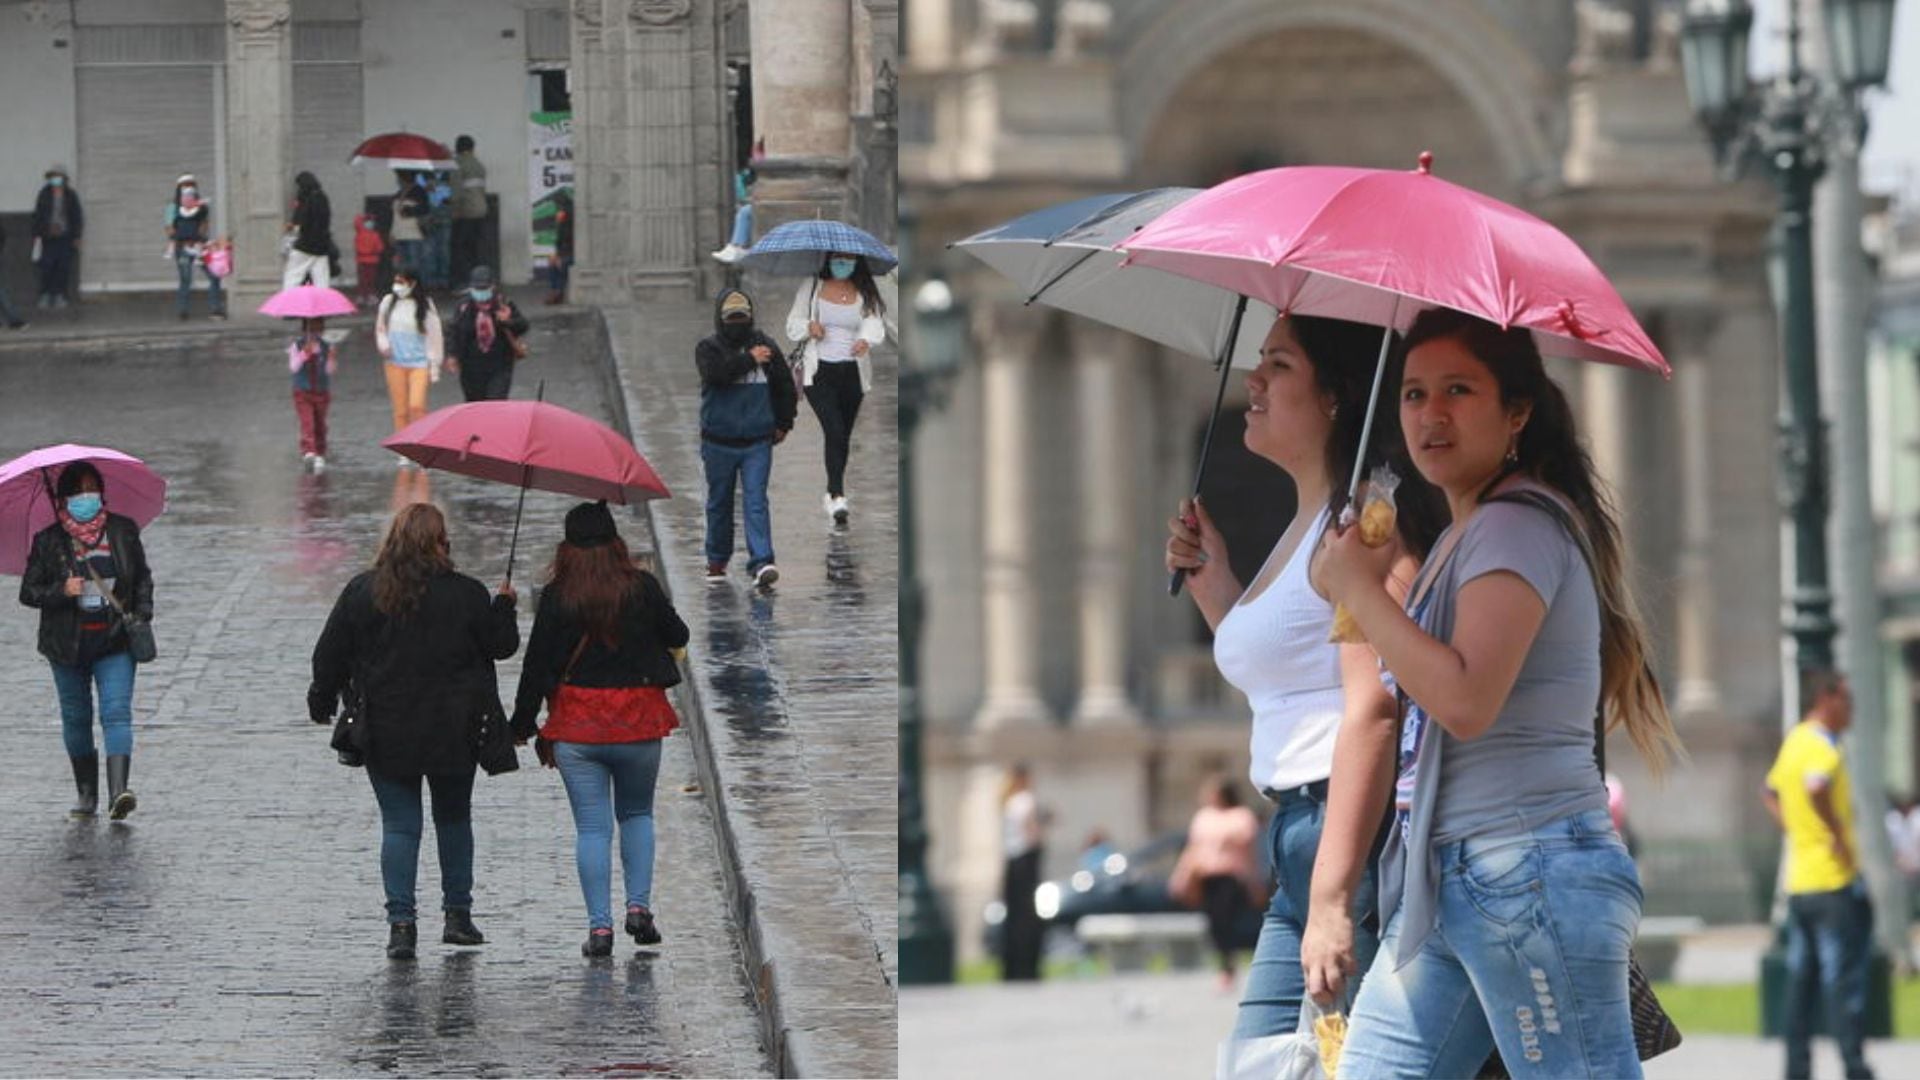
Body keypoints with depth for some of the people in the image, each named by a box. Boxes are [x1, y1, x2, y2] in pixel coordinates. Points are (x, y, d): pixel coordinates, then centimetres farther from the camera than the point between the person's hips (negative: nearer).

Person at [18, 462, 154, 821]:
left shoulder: (124, 531, 5)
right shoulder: (48, 541, -1)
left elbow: (143, 577, 16)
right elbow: (28, 592, 0)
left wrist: (142, 613, 0)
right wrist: (61, 592, -17)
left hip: (115, 641, 0)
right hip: (68, 643, 0)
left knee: (117, 712, -14)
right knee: (76, 718, 8)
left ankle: (118, 791, -25)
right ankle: (87, 795, 20)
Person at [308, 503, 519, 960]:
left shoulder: (361, 592, -4)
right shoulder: (465, 594, -9)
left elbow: (329, 656, 1)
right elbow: (501, 645, 1)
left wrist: (322, 702, 17)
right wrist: (504, 605, 20)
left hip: (386, 733, 0)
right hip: (453, 733, 0)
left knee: (399, 824, 4)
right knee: (454, 819, 17)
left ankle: (400, 921, -6)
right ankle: (458, 915, 19)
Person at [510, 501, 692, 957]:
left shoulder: (557, 597, -7)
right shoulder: (642, 587, -5)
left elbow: (537, 663, -5)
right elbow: (678, 636, 7)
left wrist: (523, 725, 5)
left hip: (577, 728, -1)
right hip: (639, 724, 1)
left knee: (592, 827, 4)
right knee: (637, 815, 21)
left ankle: (599, 925, -1)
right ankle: (639, 905, 8)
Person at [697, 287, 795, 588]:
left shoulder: (765, 346, 6)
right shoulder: (708, 347, -2)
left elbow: (785, 386, 16)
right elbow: (715, 373, -24)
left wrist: (783, 424, 14)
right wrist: (749, 359, -19)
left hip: (757, 442, 0)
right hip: (719, 442, 0)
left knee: (756, 501, -9)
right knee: (719, 503, 11)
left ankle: (761, 563, -17)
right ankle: (717, 561, 25)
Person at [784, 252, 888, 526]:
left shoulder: (865, 294, 6)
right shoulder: (811, 288, 5)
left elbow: (874, 323, -10)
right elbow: (792, 326, 8)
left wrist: (866, 340, -33)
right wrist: (808, 326, -15)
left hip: (852, 373, 3)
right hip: (819, 373, -3)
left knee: (843, 435, 12)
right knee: (834, 430, -19)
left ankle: (833, 493, 30)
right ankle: (837, 498, -25)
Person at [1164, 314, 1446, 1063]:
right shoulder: (1303, 529, 21)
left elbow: (1373, 709, -20)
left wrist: (1333, 898, -26)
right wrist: (1211, 583, 18)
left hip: (1359, 840, -10)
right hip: (1298, 845, 10)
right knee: (1254, 1064, 6)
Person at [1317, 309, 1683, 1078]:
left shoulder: (1520, 525, -10)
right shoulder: (1461, 537, 21)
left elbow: (1466, 699, -24)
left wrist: (1360, 588, -13)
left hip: (1529, 876, -10)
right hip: (1442, 882, 10)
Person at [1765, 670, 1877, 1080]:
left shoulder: (1794, 742, 13)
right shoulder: (1822, 747, -16)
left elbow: (1770, 793, 29)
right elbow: (1816, 788, -36)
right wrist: (1839, 834, -24)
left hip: (1799, 884, 9)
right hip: (1834, 881, -9)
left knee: (1801, 980, 10)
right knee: (1844, 981, -7)